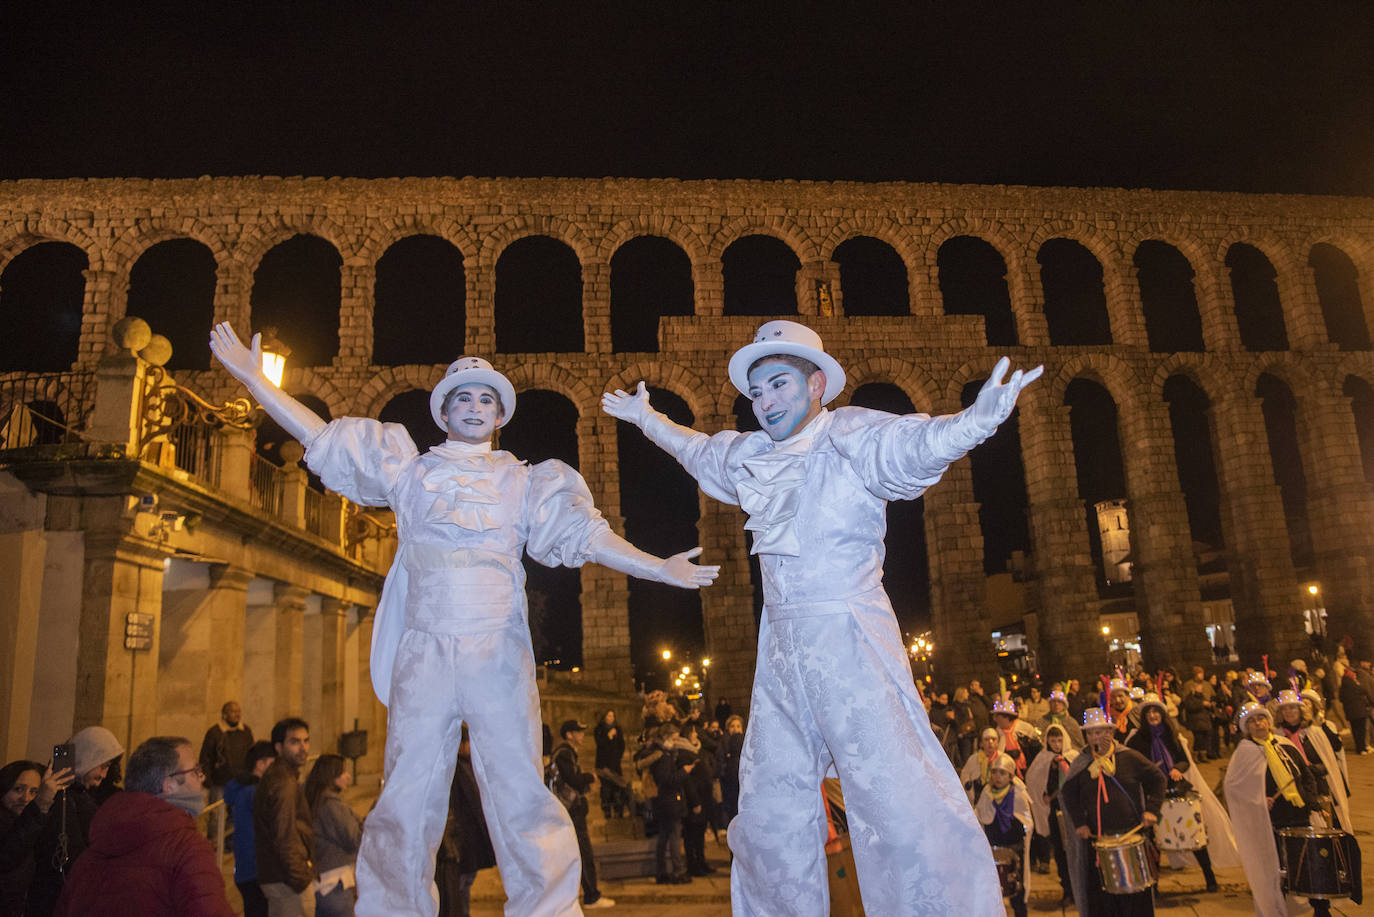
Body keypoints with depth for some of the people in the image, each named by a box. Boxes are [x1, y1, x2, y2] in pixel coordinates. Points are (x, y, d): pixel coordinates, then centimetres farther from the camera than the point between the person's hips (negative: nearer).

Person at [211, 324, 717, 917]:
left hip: (497, 652, -1)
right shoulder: (409, 469, 18)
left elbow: (582, 534, 8)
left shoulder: (523, 481, 17)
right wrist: (254, 380, 14)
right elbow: (319, 437, 18)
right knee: (407, 796, 1)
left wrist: (659, 568, -1)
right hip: (423, 651, 1)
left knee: (520, 791, -5)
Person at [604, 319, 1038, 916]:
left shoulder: (847, 437, -8)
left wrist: (975, 419, -48)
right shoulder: (746, 455, 14)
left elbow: (911, 446, -29)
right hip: (781, 641, 7)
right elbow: (695, 449, 35)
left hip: (848, 636, -7)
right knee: (770, 807, 13)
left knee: (898, 798, -15)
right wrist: (646, 418, 45)